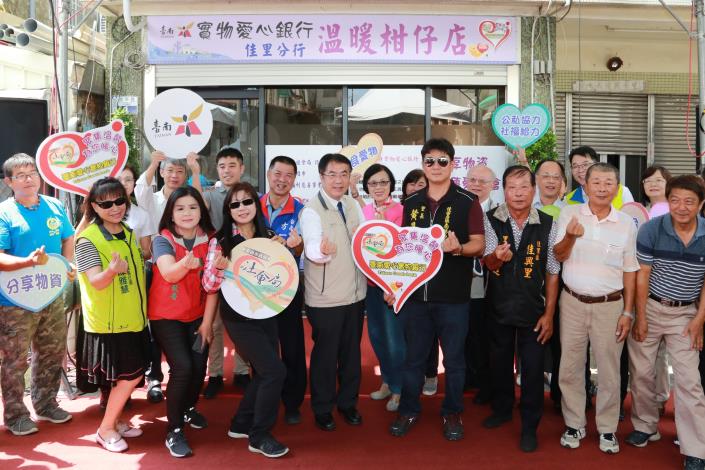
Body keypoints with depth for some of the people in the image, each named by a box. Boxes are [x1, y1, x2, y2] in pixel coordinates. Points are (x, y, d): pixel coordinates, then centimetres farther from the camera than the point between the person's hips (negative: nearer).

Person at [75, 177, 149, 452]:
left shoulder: (129, 234, 7)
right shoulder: (88, 239, -16)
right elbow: (96, 282, -25)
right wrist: (112, 270, -45)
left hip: (132, 319, 7)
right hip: (108, 323, -7)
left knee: (127, 375, 13)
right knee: (131, 375, -5)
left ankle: (115, 421, 29)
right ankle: (105, 429, 11)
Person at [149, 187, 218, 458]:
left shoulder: (209, 240, -4)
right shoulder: (163, 239, -13)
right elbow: (169, 273, -32)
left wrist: (207, 322, -4)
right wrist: (186, 263, -53)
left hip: (197, 316, 3)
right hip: (166, 316, -3)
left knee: (199, 366, -2)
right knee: (182, 367, -17)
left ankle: (189, 409, 30)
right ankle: (174, 431, -2)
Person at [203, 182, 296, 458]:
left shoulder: (269, 237, 3)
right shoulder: (221, 241, -9)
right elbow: (209, 285, -10)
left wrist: (287, 248, -2)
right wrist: (219, 268, -30)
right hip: (239, 317, -6)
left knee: (264, 373, 13)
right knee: (275, 371, -11)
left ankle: (241, 424, 33)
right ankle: (259, 436, 5)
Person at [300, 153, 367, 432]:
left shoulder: (353, 205, 6)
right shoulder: (311, 210, -15)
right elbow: (312, 248, -31)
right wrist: (322, 250, -53)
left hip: (355, 293, 6)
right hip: (325, 298, -6)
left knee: (352, 351, 16)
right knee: (325, 353, 6)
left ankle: (348, 402, 34)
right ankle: (322, 409, 24)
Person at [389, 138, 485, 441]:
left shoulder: (467, 202, -3)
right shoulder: (411, 203, 9)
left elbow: (479, 245, -5)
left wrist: (458, 248, -26)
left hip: (453, 295, -3)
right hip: (415, 291, 3)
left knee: (454, 357, 9)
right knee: (413, 356, 12)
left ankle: (452, 413, 25)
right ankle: (408, 410, 27)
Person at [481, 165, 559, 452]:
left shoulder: (547, 224, -8)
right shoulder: (491, 220, -7)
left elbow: (552, 273, -2)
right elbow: (488, 263, -15)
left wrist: (549, 313, -3)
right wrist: (496, 256, -39)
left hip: (533, 310, -1)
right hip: (499, 307, 2)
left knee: (533, 368, 5)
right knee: (499, 362, 18)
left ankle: (530, 427, 23)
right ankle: (502, 409, 41)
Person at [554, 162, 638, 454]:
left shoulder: (626, 224, 0)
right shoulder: (569, 214, -2)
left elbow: (629, 272, 4)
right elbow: (558, 256, -2)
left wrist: (628, 312, 1)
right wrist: (570, 237, -23)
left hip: (610, 306, 0)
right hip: (573, 302, 0)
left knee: (609, 370, 8)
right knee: (570, 367, 8)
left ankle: (607, 429, 24)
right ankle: (574, 424, 24)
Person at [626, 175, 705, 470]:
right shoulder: (652, 230, -11)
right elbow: (642, 275, -7)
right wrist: (640, 317, -6)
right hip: (650, 307, 0)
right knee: (641, 372, 10)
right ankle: (646, 427, 30)